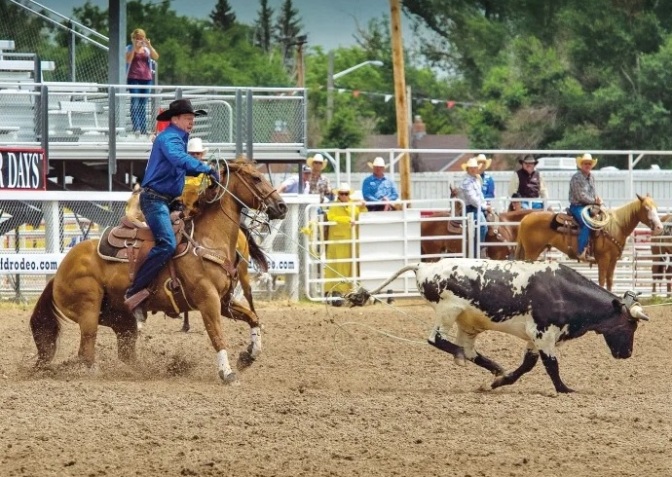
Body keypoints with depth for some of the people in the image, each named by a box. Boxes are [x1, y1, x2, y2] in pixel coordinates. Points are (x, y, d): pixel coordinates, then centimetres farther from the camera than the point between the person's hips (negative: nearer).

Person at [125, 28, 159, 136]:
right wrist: (135, 47, -19)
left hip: (146, 78, 4)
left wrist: (149, 46, -14)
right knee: (135, 104, -13)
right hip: (133, 78, -4)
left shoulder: (146, 49, 12)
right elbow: (128, 60, -13)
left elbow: (156, 57, -2)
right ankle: (136, 128, -19)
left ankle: (143, 129, 9)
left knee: (143, 105, 7)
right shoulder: (130, 48, 4)